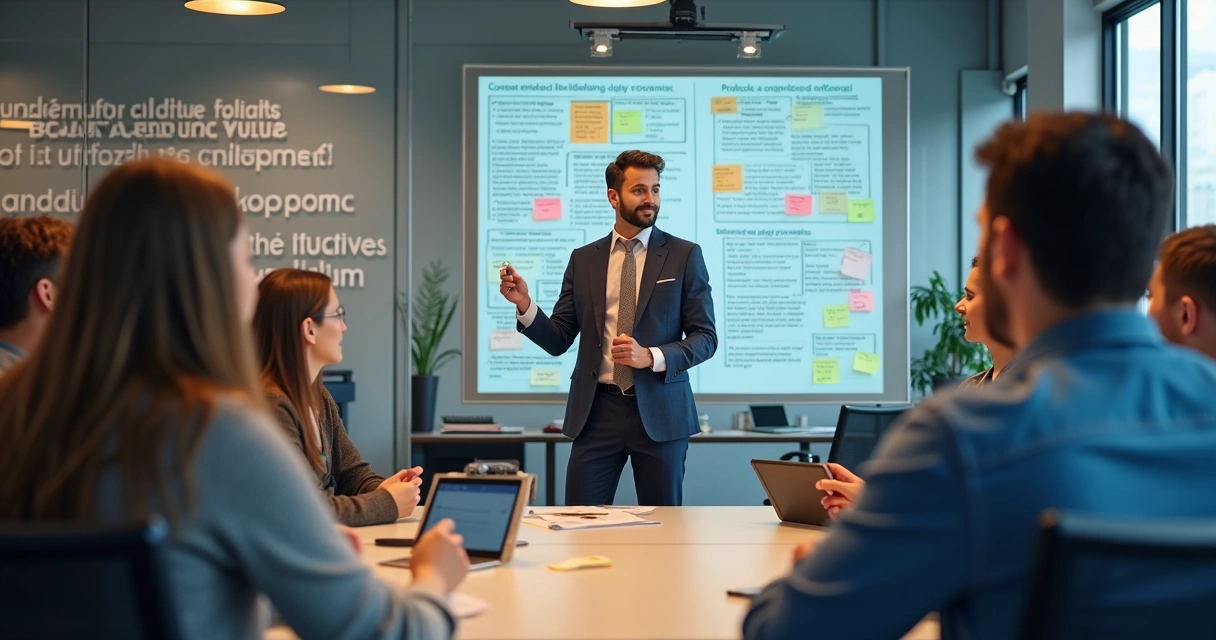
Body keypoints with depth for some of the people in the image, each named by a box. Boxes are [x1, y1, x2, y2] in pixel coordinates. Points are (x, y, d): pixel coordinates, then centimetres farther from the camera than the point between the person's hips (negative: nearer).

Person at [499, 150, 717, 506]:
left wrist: (651, 357, -16)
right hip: (597, 411, 1)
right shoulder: (583, 260, 9)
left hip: (659, 411, -1)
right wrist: (525, 305, -11)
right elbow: (558, 340, 8)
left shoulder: (684, 255, 3)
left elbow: (705, 337, 0)